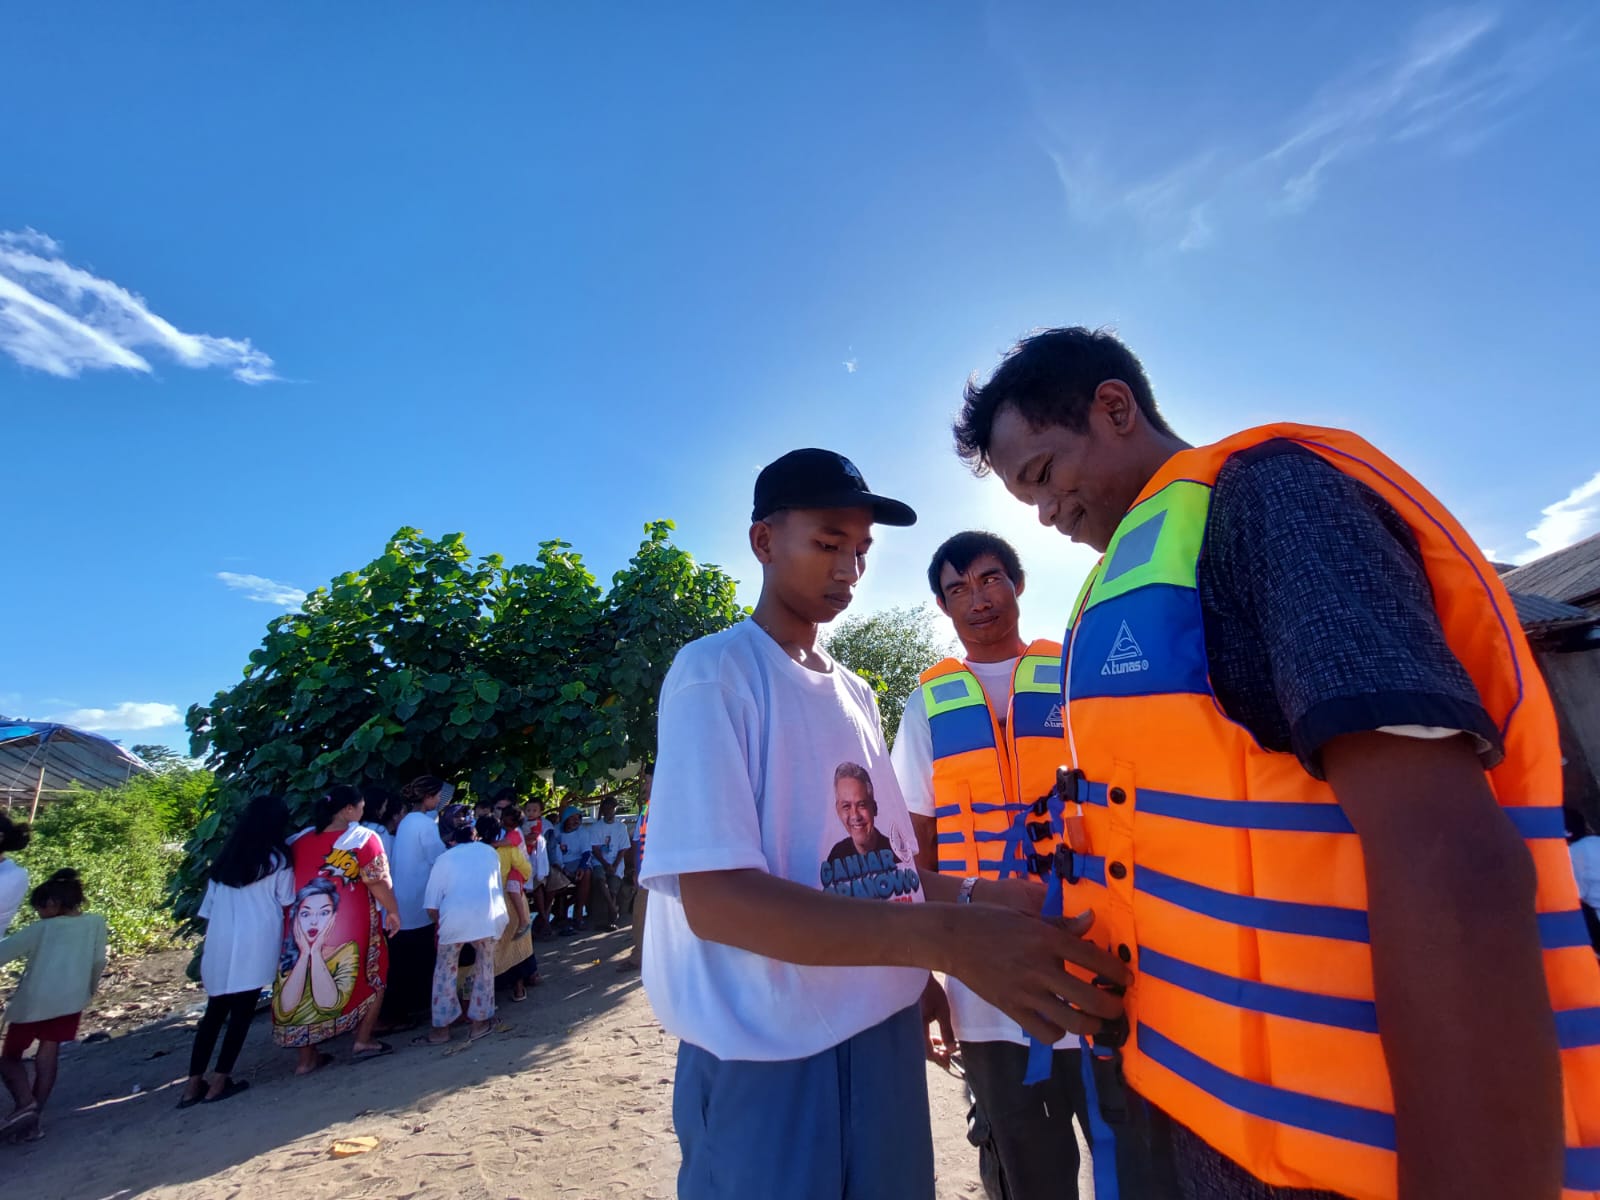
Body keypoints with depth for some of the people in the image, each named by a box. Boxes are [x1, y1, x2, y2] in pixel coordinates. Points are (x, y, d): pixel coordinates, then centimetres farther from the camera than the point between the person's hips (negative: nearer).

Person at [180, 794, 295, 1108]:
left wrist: (209, 939, 19)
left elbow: (208, 906, 12)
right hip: (256, 943, -5)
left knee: (214, 1010, 15)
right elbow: (286, 903, -2)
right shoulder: (277, 859, -4)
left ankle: (194, 1084, 16)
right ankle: (219, 1082, 9)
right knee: (242, 1011, 5)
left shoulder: (227, 855, 10)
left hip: (220, 941, 5)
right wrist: (286, 940, 13)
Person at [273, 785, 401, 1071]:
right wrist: (393, 911, 0)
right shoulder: (363, 838, -10)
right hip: (353, 924, -5)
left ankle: (306, 1057, 22)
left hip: (301, 923, 5)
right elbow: (378, 882, -13)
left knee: (304, 988, 16)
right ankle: (363, 1041, 14)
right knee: (373, 976, 14)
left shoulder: (300, 840, 7)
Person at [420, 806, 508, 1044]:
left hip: (455, 920, -1)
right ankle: (480, 1022, 24)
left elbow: (432, 907, 4)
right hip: (488, 918, 1)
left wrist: (441, 925, 20)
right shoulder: (489, 852, 15)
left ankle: (441, 1028, 24)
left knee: (446, 971, 21)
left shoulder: (444, 859, 9)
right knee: (485, 968, 22)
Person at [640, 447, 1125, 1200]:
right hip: (771, 1056, -7)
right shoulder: (714, 672, -15)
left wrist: (979, 899, -5)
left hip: (885, 1033, 7)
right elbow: (715, 898, -24)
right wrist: (946, 937, -32)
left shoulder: (855, 693, 9)